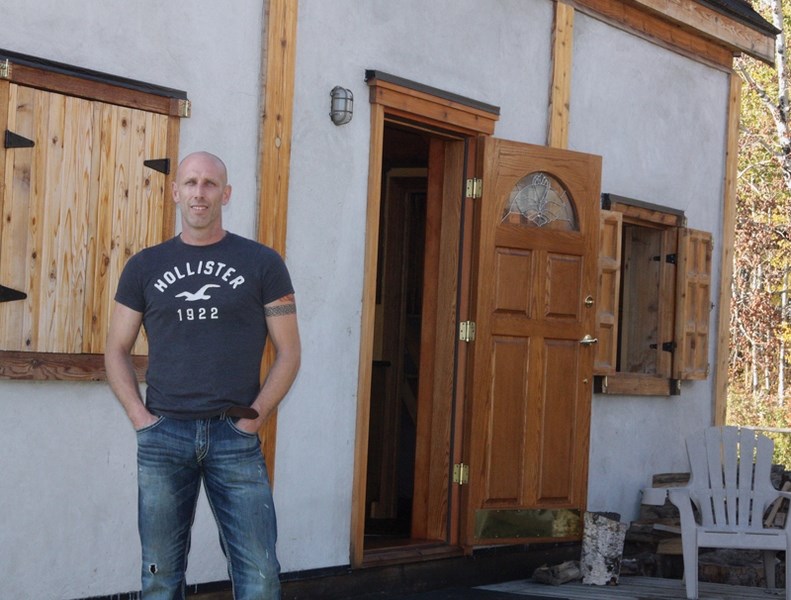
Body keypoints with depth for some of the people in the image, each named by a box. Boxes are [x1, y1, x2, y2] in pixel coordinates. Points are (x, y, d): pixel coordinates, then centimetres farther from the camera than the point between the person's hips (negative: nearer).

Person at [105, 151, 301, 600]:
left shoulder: (263, 263, 4)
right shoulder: (145, 267, 9)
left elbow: (289, 351, 4)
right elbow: (117, 350, 13)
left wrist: (255, 417, -6)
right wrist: (139, 416, 0)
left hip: (235, 436, -1)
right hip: (163, 435, 2)